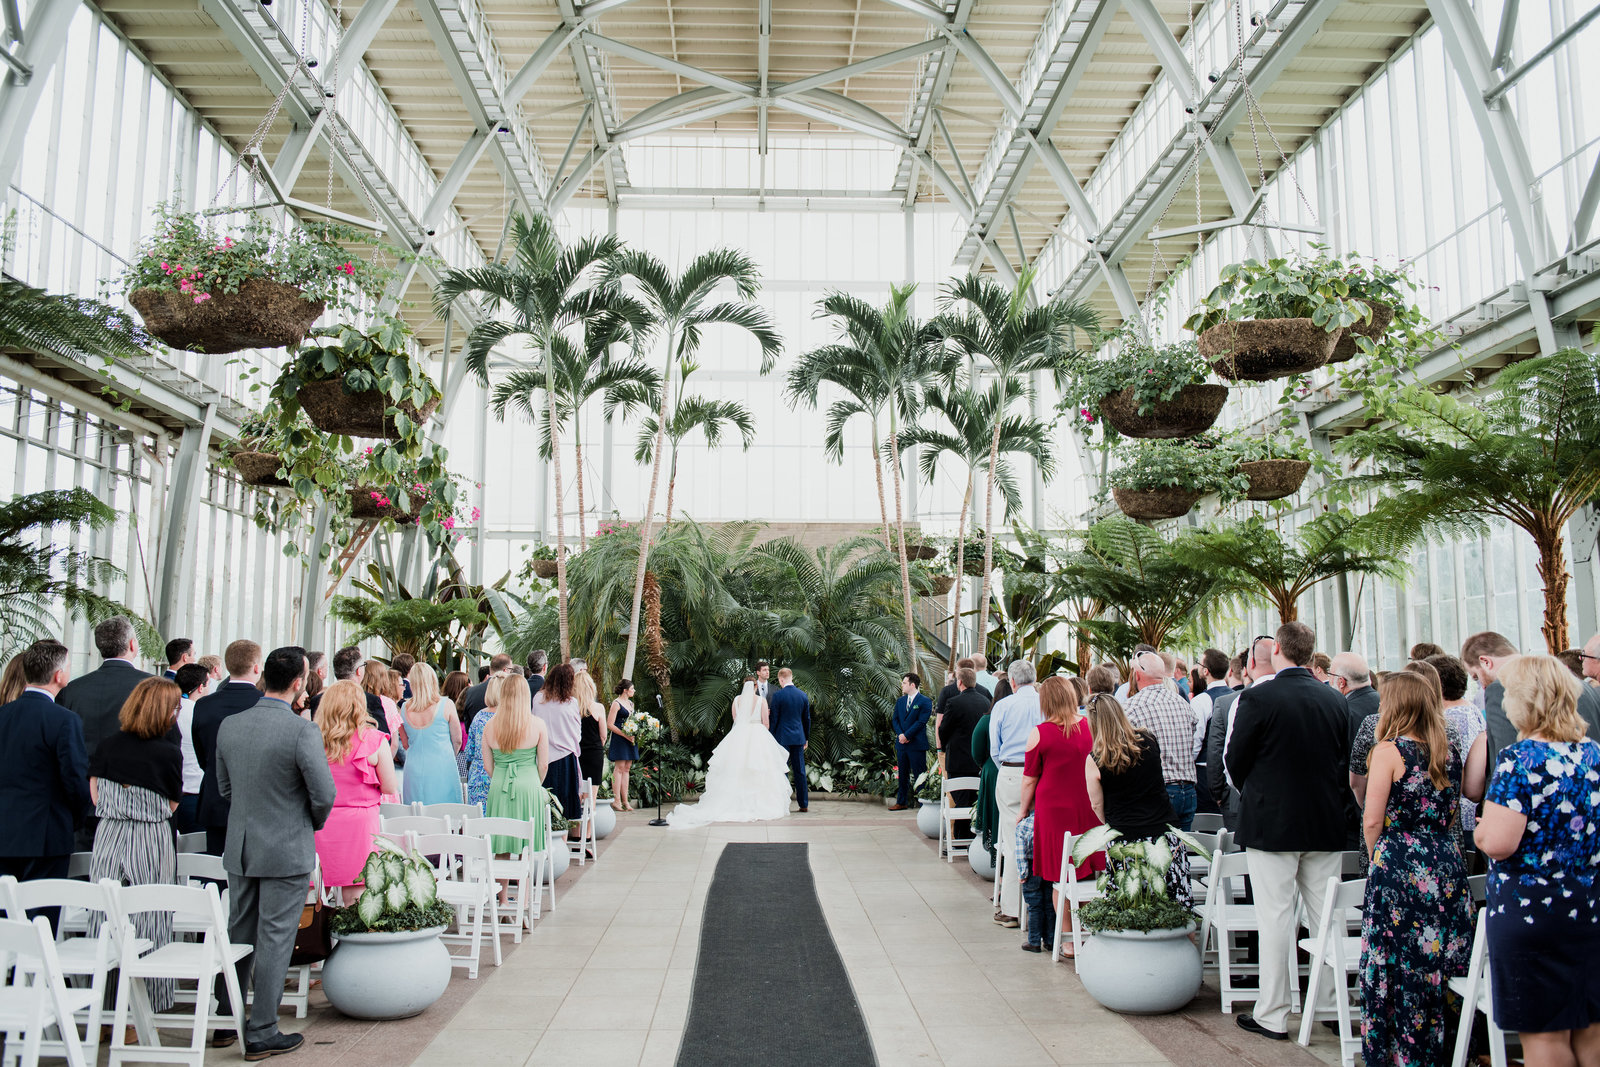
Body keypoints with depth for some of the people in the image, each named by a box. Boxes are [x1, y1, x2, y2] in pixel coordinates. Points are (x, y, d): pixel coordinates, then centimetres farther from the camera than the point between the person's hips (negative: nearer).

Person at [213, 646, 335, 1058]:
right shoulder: (303, 731, -20)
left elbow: (224, 785, 11)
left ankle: (225, 1022, 29)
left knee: (238, 935, 18)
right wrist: (313, 823, 4)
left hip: (239, 847, 6)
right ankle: (261, 1034, 11)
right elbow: (324, 795, -17)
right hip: (287, 851, -6)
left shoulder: (229, 725, 0)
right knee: (275, 940, 3)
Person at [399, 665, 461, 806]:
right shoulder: (446, 705, -7)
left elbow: (405, 744, 12)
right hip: (442, 769, -3)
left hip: (413, 768, 3)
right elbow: (457, 740, 2)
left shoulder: (405, 708, 1)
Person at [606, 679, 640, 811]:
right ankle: (616, 800, -7)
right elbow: (610, 724, -13)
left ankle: (625, 800, 9)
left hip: (630, 740, 8)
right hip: (619, 740, -8)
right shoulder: (616, 703, -8)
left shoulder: (631, 703, 17)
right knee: (619, 767, -9)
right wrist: (625, 735, -18)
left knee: (627, 768, 7)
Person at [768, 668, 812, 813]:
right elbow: (807, 718, 11)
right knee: (800, 771, 8)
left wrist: (772, 736, 2)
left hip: (782, 737, -4)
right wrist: (806, 738, 20)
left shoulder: (777, 695, -10)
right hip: (798, 737, 4)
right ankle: (804, 804, 11)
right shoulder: (803, 695, 5)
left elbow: (773, 718, -8)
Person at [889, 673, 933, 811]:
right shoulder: (900, 701, 14)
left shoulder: (925, 702, -6)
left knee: (919, 775, -4)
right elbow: (895, 720, 11)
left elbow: (921, 722, -12)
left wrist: (906, 735, -16)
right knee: (902, 774, 13)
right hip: (901, 743, 6)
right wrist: (900, 735, -7)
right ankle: (901, 802, 21)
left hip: (917, 744, -6)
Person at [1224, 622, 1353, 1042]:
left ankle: (1272, 1015, 6)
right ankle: (1333, 1004, 21)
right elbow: (1346, 762, 8)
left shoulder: (1256, 698, -13)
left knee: (1275, 918, 0)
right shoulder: (1335, 700, 1)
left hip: (1271, 822, -5)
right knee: (1326, 916, 12)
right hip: (1326, 823, 5)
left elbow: (1234, 761, -7)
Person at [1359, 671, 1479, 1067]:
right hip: (1447, 867, 5)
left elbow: (1373, 820, -10)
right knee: (1443, 962, 11)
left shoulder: (1388, 751, -11)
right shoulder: (1448, 752, 5)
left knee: (1398, 964, 4)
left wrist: (1377, 856, 6)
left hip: (1400, 869, -5)